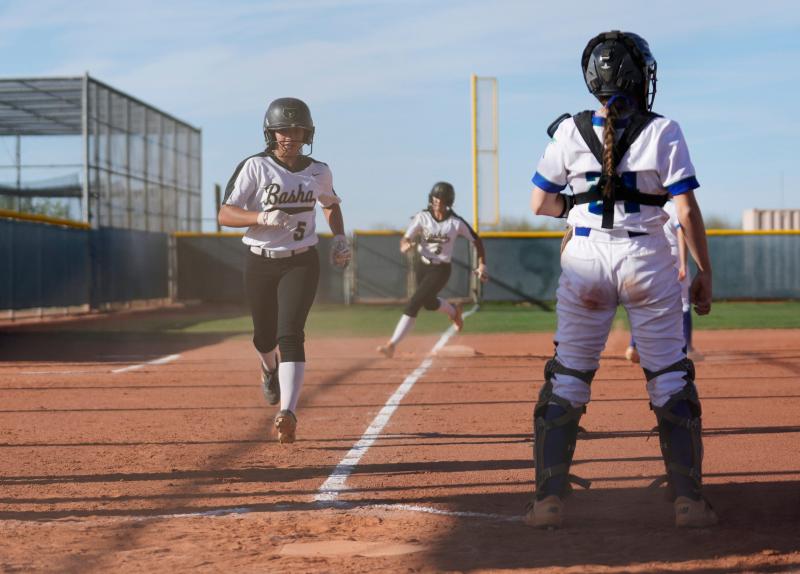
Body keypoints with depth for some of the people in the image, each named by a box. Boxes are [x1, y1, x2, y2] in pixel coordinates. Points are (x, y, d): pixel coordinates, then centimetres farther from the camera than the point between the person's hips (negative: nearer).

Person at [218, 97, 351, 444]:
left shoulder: (318, 172, 3)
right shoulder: (255, 167, -8)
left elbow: (331, 204, 24)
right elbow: (225, 214, -14)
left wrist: (339, 237, 7)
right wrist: (263, 217, -30)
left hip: (301, 262, 0)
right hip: (260, 263, 0)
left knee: (290, 334, -17)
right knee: (264, 336, 15)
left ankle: (288, 413, -25)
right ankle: (270, 368, 52)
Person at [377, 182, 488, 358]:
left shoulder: (456, 222, -12)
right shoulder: (422, 217, -9)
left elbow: (476, 240, 1)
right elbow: (405, 240, -14)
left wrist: (482, 265, -4)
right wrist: (405, 246, -38)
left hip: (440, 270, -4)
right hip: (421, 266, 4)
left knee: (413, 304, -16)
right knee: (429, 303, 24)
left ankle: (392, 344, -15)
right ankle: (453, 311, 58)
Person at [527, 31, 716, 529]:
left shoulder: (570, 132, -1)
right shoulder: (663, 132, -6)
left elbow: (541, 203, 3)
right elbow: (687, 211, -8)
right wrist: (705, 273, 1)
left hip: (585, 256, 1)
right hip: (647, 257, -1)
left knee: (567, 375, 9)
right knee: (671, 376, 8)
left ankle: (549, 498, 4)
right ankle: (689, 500, 7)